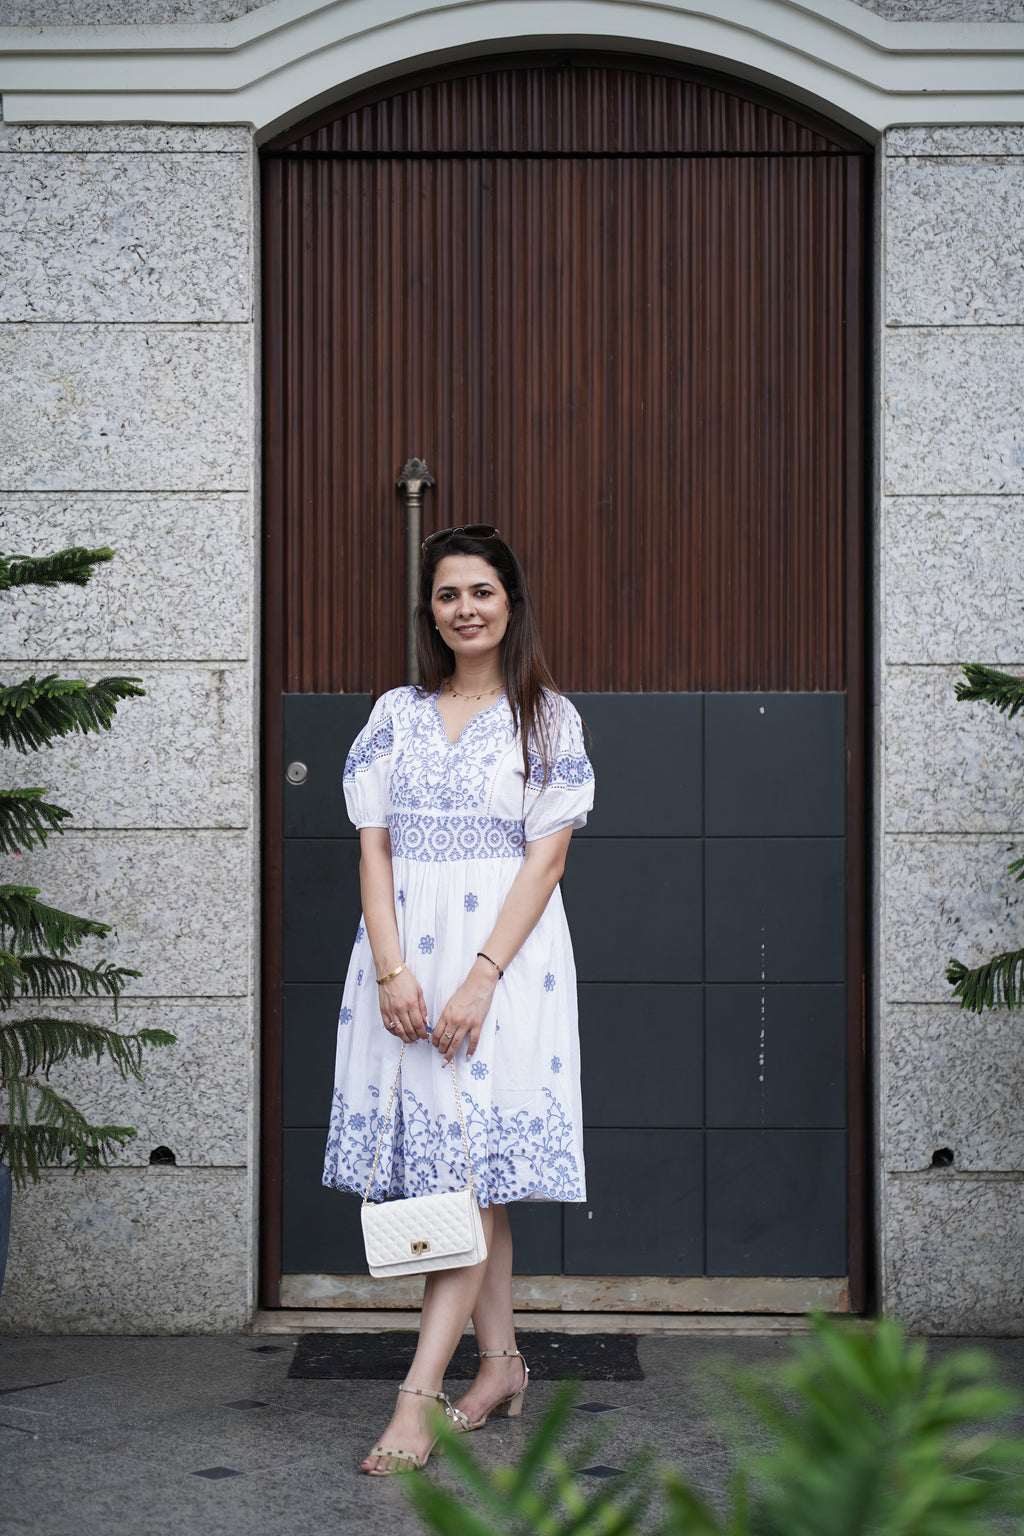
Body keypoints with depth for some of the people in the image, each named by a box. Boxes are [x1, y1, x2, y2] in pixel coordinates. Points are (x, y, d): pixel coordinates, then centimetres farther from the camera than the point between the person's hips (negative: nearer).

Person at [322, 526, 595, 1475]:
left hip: (505, 950, -3)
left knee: (473, 1164, -10)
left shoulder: (548, 718, 3)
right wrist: (392, 970, -9)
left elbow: (545, 857, -5)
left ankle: (417, 1397, -12)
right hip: (405, 949, 4)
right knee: (467, 1172, 9)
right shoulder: (396, 714, 11)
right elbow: (373, 845, 5)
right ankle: (500, 1362, 21)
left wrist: (480, 978, -15)